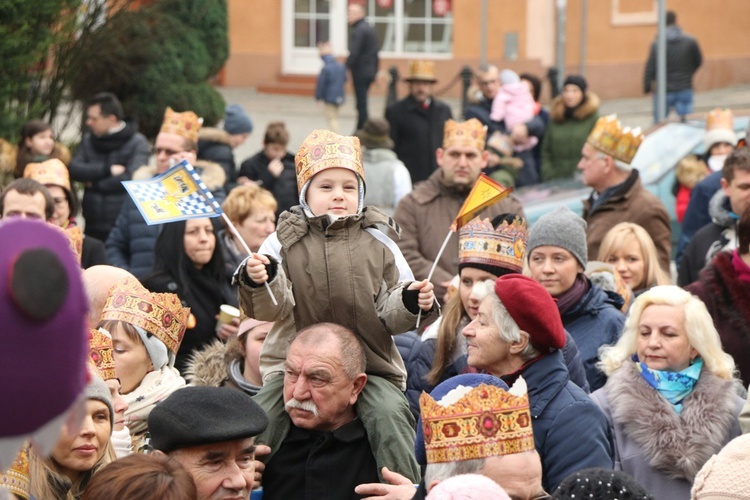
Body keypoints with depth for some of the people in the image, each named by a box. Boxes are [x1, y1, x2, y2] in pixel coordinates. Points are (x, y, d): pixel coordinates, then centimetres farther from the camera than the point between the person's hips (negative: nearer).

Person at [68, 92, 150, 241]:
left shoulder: (137, 142, -3)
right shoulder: (88, 140, 12)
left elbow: (131, 178, -15)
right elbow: (74, 169, -1)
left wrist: (95, 184, -4)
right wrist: (108, 169, -12)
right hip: (93, 227, 5)